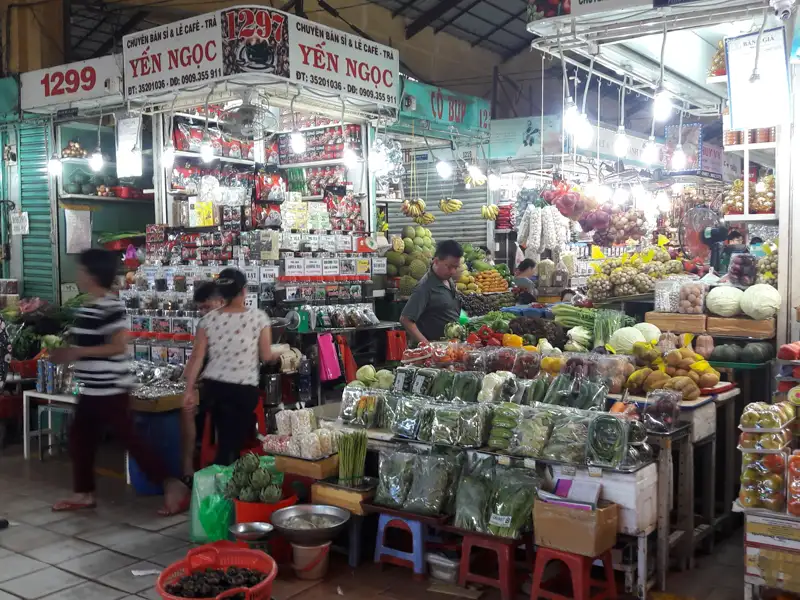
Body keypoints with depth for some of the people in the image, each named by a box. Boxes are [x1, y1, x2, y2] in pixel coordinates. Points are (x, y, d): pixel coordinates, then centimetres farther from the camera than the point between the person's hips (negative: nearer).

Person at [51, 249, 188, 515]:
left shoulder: (110, 307, -19)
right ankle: (84, 493, 29)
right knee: (80, 438, 16)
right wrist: (66, 353, 9)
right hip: (91, 389, 10)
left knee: (129, 439, -6)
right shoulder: (89, 307, 11)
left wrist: (77, 353, -21)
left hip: (109, 390, -10)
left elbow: (118, 346, -24)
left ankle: (174, 486, -1)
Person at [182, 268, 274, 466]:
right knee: (235, 440, 9)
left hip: (213, 385, 4)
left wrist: (189, 390, 2)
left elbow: (197, 357, -4)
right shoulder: (258, 317, -8)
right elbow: (266, 356, -5)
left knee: (226, 438, 24)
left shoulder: (208, 320, -1)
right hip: (244, 388, -4)